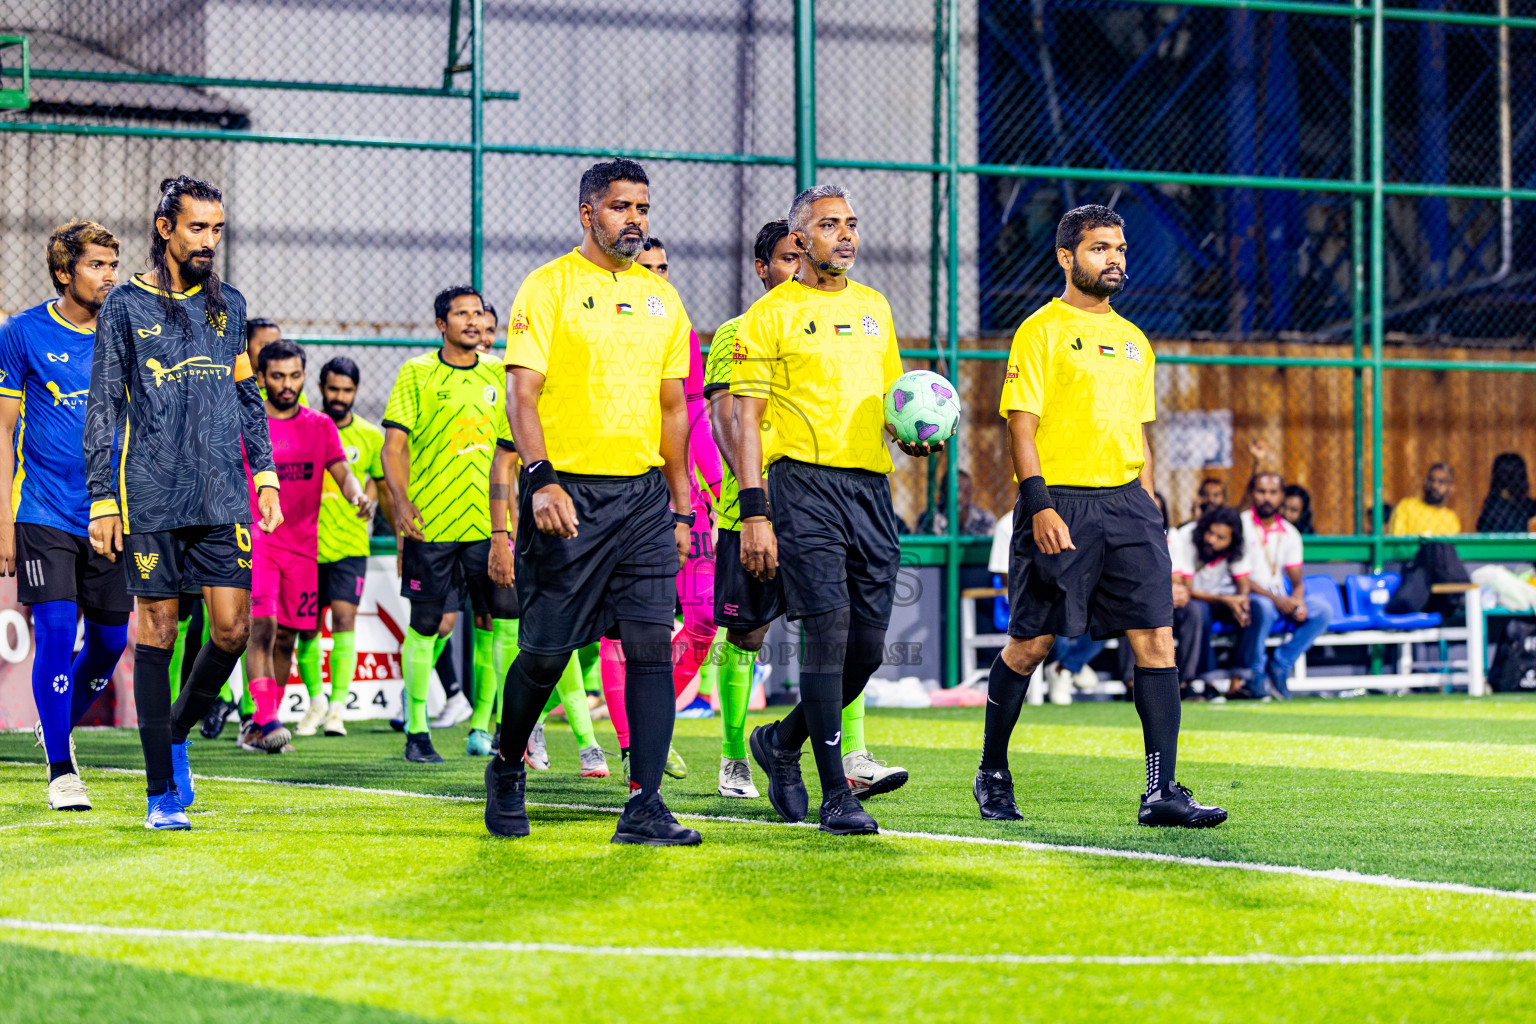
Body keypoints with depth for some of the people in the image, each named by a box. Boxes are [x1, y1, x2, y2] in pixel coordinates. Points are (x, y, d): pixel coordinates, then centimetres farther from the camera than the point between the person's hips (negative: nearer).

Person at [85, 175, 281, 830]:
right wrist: (101, 498, -4)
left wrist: (264, 472, 10)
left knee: (232, 629, -4)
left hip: (223, 497, 4)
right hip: (151, 499, -4)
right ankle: (162, 791, 4)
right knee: (157, 633, -1)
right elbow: (102, 408, 1)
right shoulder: (125, 306, 2)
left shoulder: (228, 304, 14)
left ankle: (177, 732, 22)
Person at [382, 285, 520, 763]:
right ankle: (416, 731, 10)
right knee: (424, 626, 1)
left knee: (498, 623, -3)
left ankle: (482, 725, 8)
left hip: (484, 524, 3)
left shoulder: (497, 377, 10)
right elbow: (394, 443, -4)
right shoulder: (416, 374, 0)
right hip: (429, 523, -3)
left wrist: (502, 517, 11)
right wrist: (401, 500, -18)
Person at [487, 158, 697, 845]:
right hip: (567, 493, -4)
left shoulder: (660, 298, 14)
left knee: (652, 643, -7)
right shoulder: (548, 288, -2)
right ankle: (507, 768, 27)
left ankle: (645, 807, -7)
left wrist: (681, 507, 14)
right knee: (547, 650, 1)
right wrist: (540, 478, -22)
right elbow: (522, 396, -8)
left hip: (644, 492, 4)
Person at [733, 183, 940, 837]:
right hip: (803, 484, -6)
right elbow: (746, 419, -4)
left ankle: (782, 743, 28)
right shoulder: (771, 314, 0)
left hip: (870, 484, 6)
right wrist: (754, 515, -13)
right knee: (828, 628, -14)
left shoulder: (873, 307, 18)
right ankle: (836, 797, -10)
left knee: (867, 647, 4)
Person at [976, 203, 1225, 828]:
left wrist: (1145, 512, 15)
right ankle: (992, 774, 20)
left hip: (1125, 502, 6)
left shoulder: (1133, 341, 18)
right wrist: (1039, 505, -17)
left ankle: (1162, 791, -8)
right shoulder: (1041, 331, -2)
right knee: (1030, 644, 1)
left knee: (1155, 639, -6)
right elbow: (1021, 424, -8)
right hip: (1059, 502, -5)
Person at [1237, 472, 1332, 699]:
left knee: (1323, 610, -17)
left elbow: (1297, 582, 12)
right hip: (1247, 596, -6)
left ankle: (1279, 665, -13)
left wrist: (1297, 602, -13)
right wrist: (1275, 599, -21)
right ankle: (1253, 673, -20)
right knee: (1263, 608, -39)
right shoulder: (1240, 525, -4)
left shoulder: (1289, 534, 12)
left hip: (1281, 598, 6)